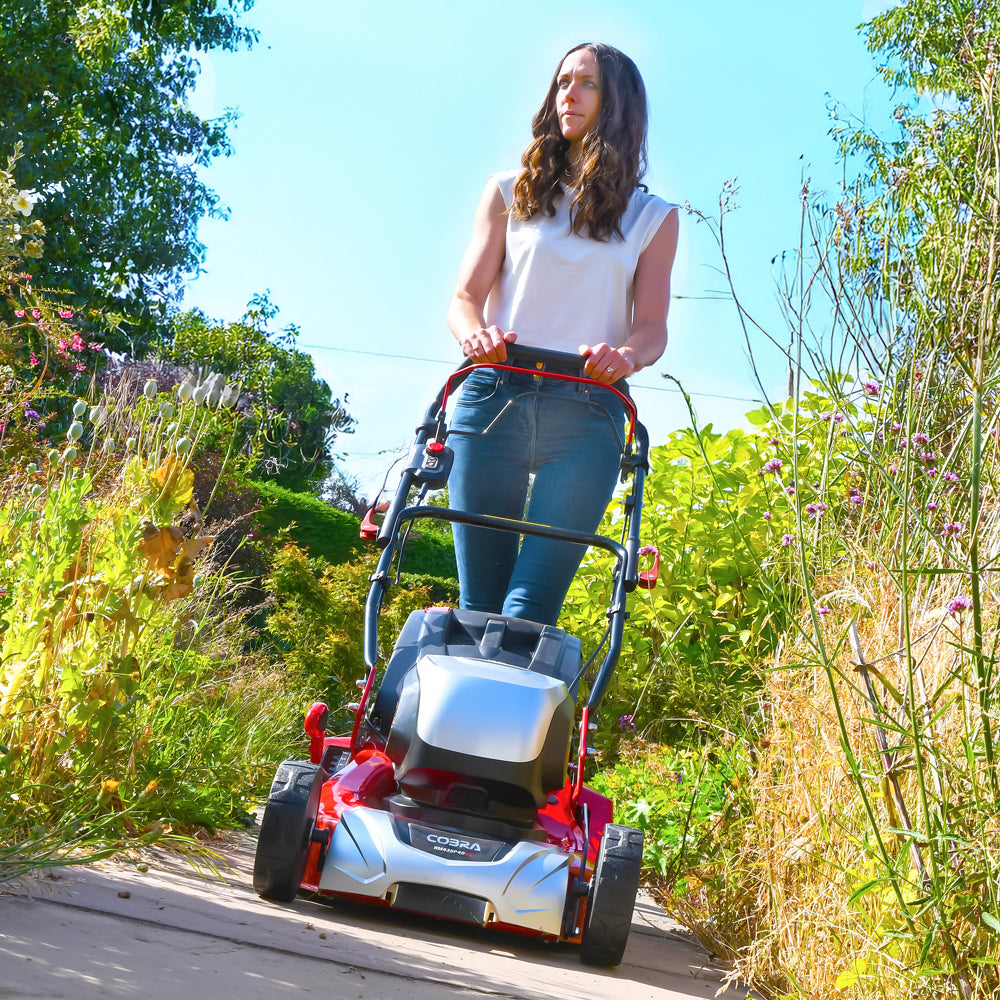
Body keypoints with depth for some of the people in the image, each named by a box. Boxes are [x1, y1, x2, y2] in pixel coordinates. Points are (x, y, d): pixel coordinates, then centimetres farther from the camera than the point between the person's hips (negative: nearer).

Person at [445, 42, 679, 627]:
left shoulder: (653, 219, 17)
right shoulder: (512, 193, 19)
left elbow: (653, 326, 7)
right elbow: (465, 298, 11)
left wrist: (625, 354, -18)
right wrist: (475, 334, -13)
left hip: (586, 413, -1)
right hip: (494, 398, 1)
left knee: (530, 609, -15)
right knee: (480, 607, -5)